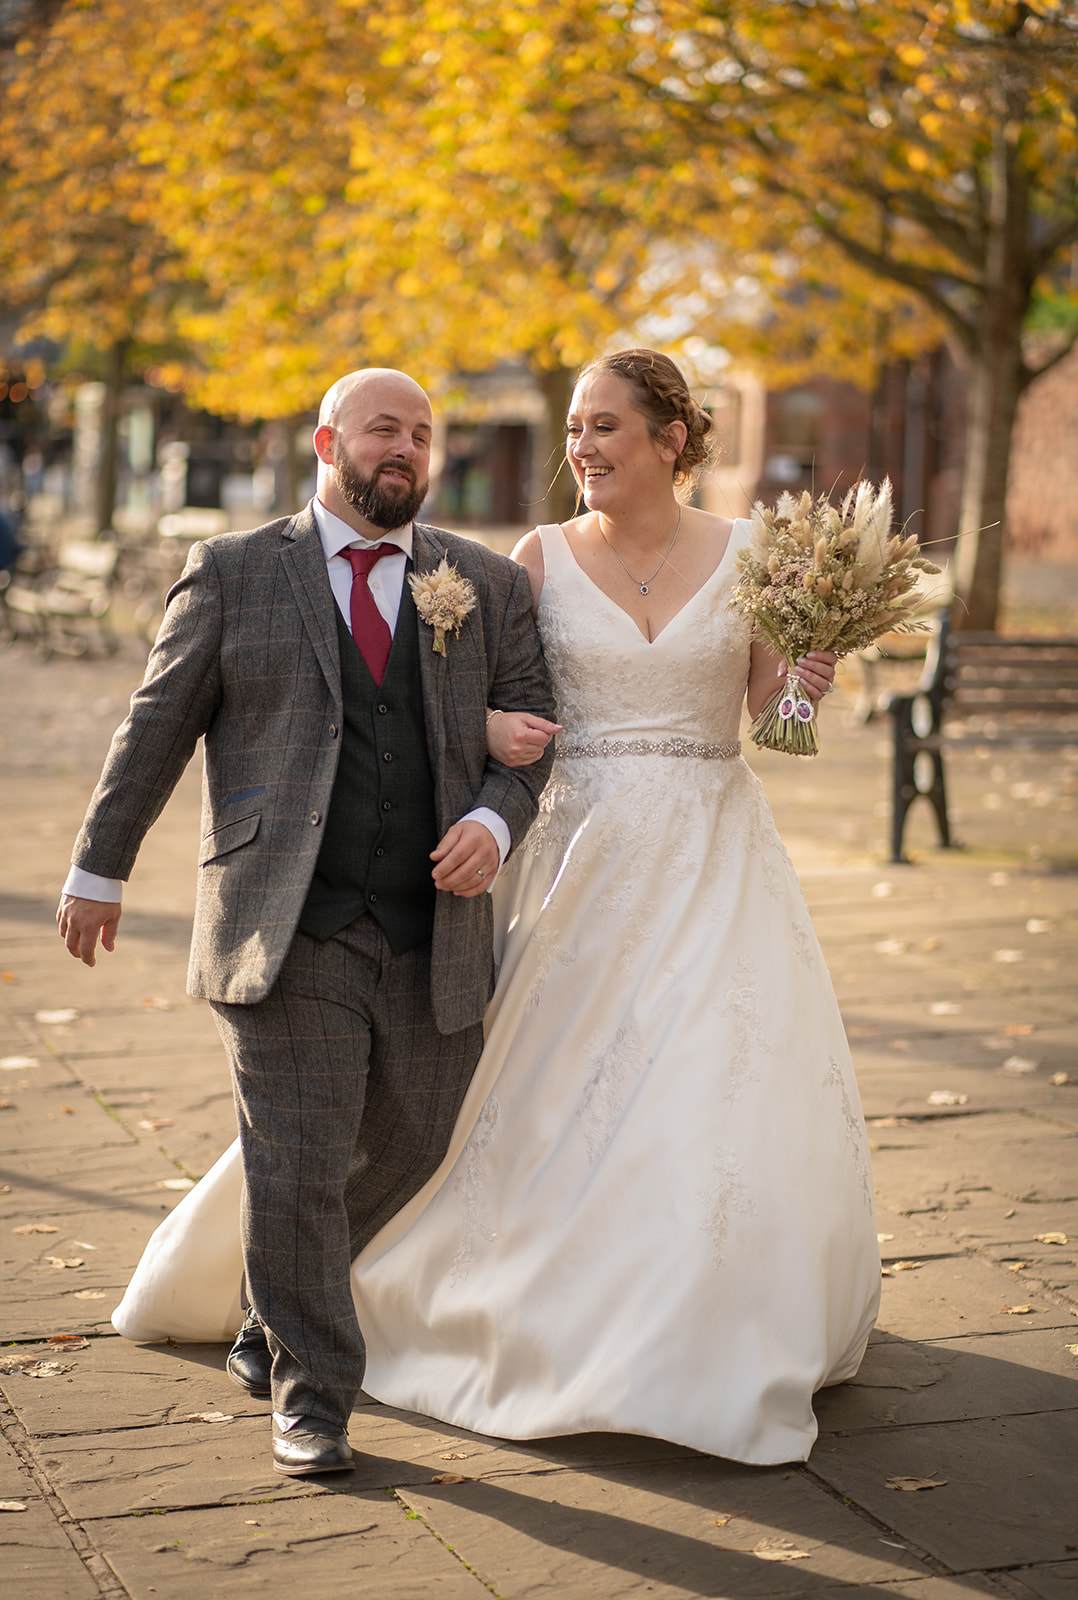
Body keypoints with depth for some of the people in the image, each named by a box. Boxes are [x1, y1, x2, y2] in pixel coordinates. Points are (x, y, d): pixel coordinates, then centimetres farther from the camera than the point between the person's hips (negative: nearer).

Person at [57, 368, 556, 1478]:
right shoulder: (235, 574, 5)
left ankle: (273, 1305, 42)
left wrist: (494, 821, -10)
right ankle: (310, 1397, 12)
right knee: (296, 1170, -4)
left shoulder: (488, 587, 11)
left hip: (434, 939, 4)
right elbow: (157, 726, 7)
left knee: (406, 1150, 15)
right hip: (286, 933, -3)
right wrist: (99, 867, 8)